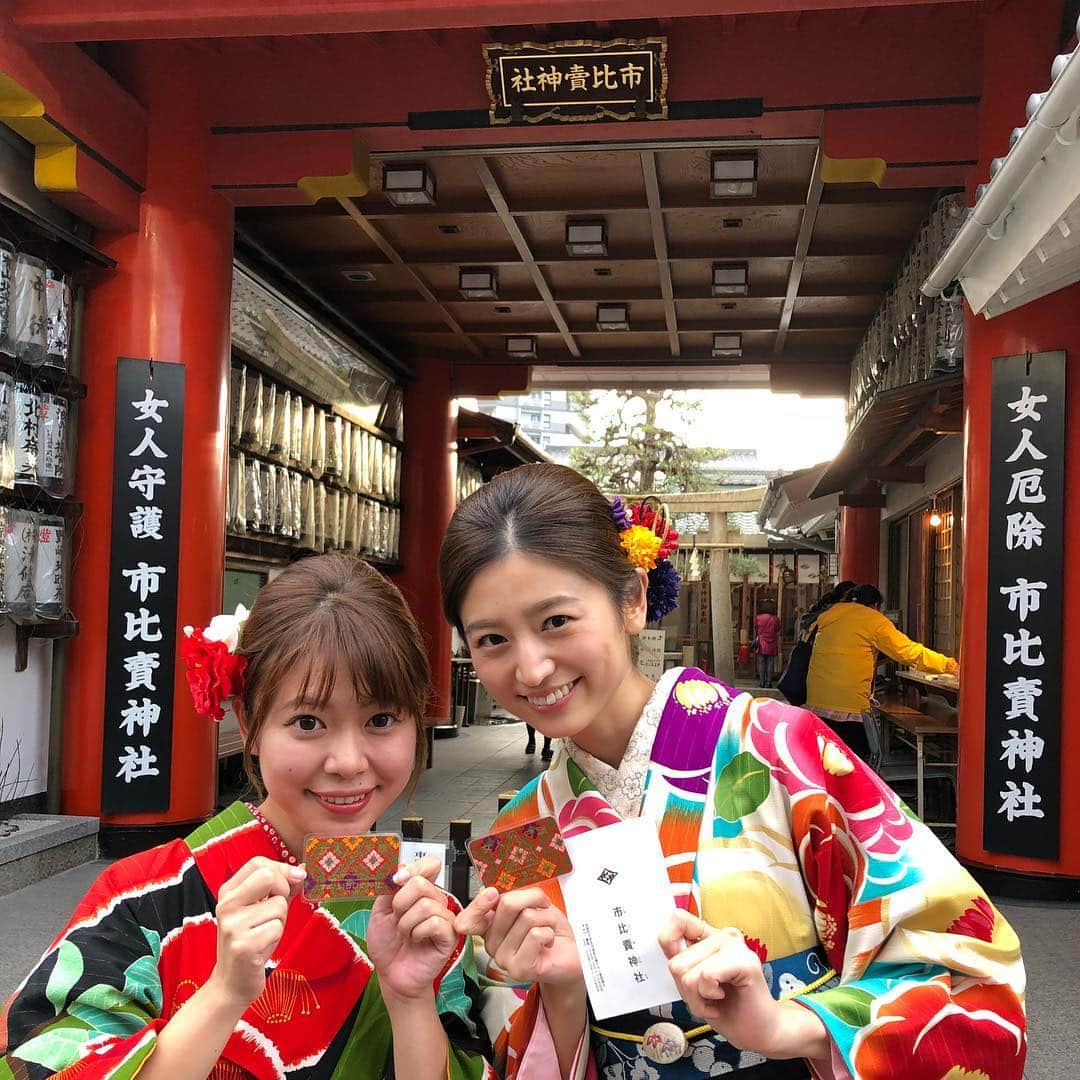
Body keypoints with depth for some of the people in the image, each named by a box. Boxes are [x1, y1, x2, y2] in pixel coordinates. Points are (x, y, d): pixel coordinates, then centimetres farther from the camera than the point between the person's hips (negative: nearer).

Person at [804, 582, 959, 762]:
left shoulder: (826, 617, 16)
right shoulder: (874, 620, 0)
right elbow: (910, 651, 1)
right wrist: (949, 665, 11)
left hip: (815, 704, 6)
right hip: (850, 706, -6)